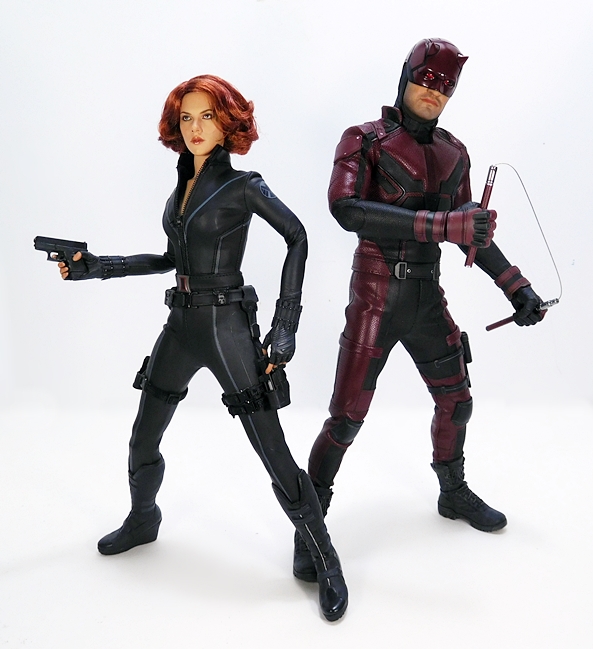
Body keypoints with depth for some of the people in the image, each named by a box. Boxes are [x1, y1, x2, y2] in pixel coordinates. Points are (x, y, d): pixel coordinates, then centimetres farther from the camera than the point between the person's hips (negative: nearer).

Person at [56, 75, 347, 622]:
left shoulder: (242, 185, -8)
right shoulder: (184, 182, 11)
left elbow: (297, 238, -11)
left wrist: (285, 326, -16)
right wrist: (97, 267, 15)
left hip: (227, 326, -7)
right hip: (181, 324, 7)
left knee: (276, 456, -6)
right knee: (143, 441, 19)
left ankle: (326, 564, 10)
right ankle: (142, 521, 46)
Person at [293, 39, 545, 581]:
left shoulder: (453, 153, 9)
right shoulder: (364, 141, -6)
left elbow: (472, 230, 17)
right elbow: (346, 209, -25)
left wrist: (517, 287, 11)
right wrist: (439, 224, -32)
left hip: (427, 298, 6)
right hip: (375, 300, -6)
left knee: (456, 400, 16)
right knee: (346, 419, -4)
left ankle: (454, 494, 42)